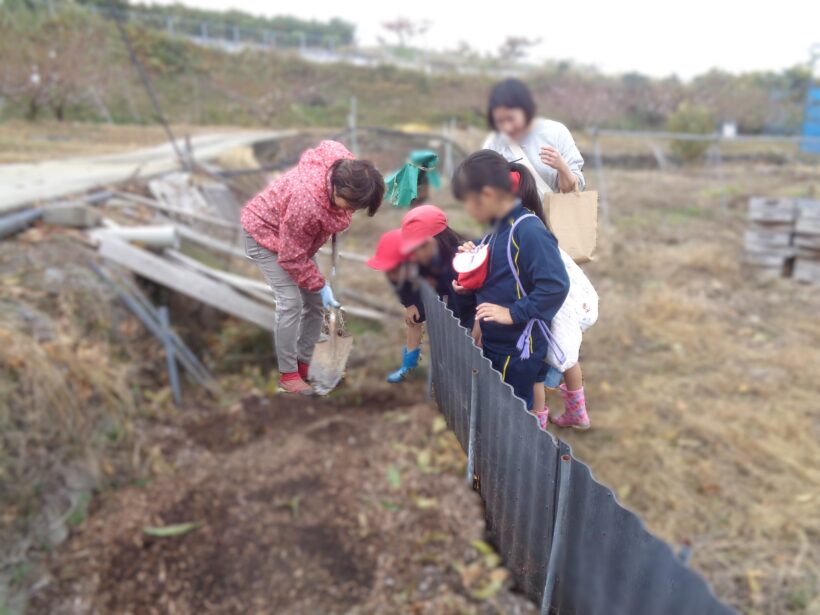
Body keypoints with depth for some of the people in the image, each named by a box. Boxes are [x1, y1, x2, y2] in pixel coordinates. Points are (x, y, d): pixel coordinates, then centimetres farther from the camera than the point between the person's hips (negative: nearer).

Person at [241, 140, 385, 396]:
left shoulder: (346, 168, -24)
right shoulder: (307, 202, -44)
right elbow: (292, 256, -31)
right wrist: (320, 285, -20)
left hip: (298, 238, 8)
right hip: (266, 233, -7)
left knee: (315, 301, 3)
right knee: (291, 302, -16)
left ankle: (304, 365, 15)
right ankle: (288, 375, -3)